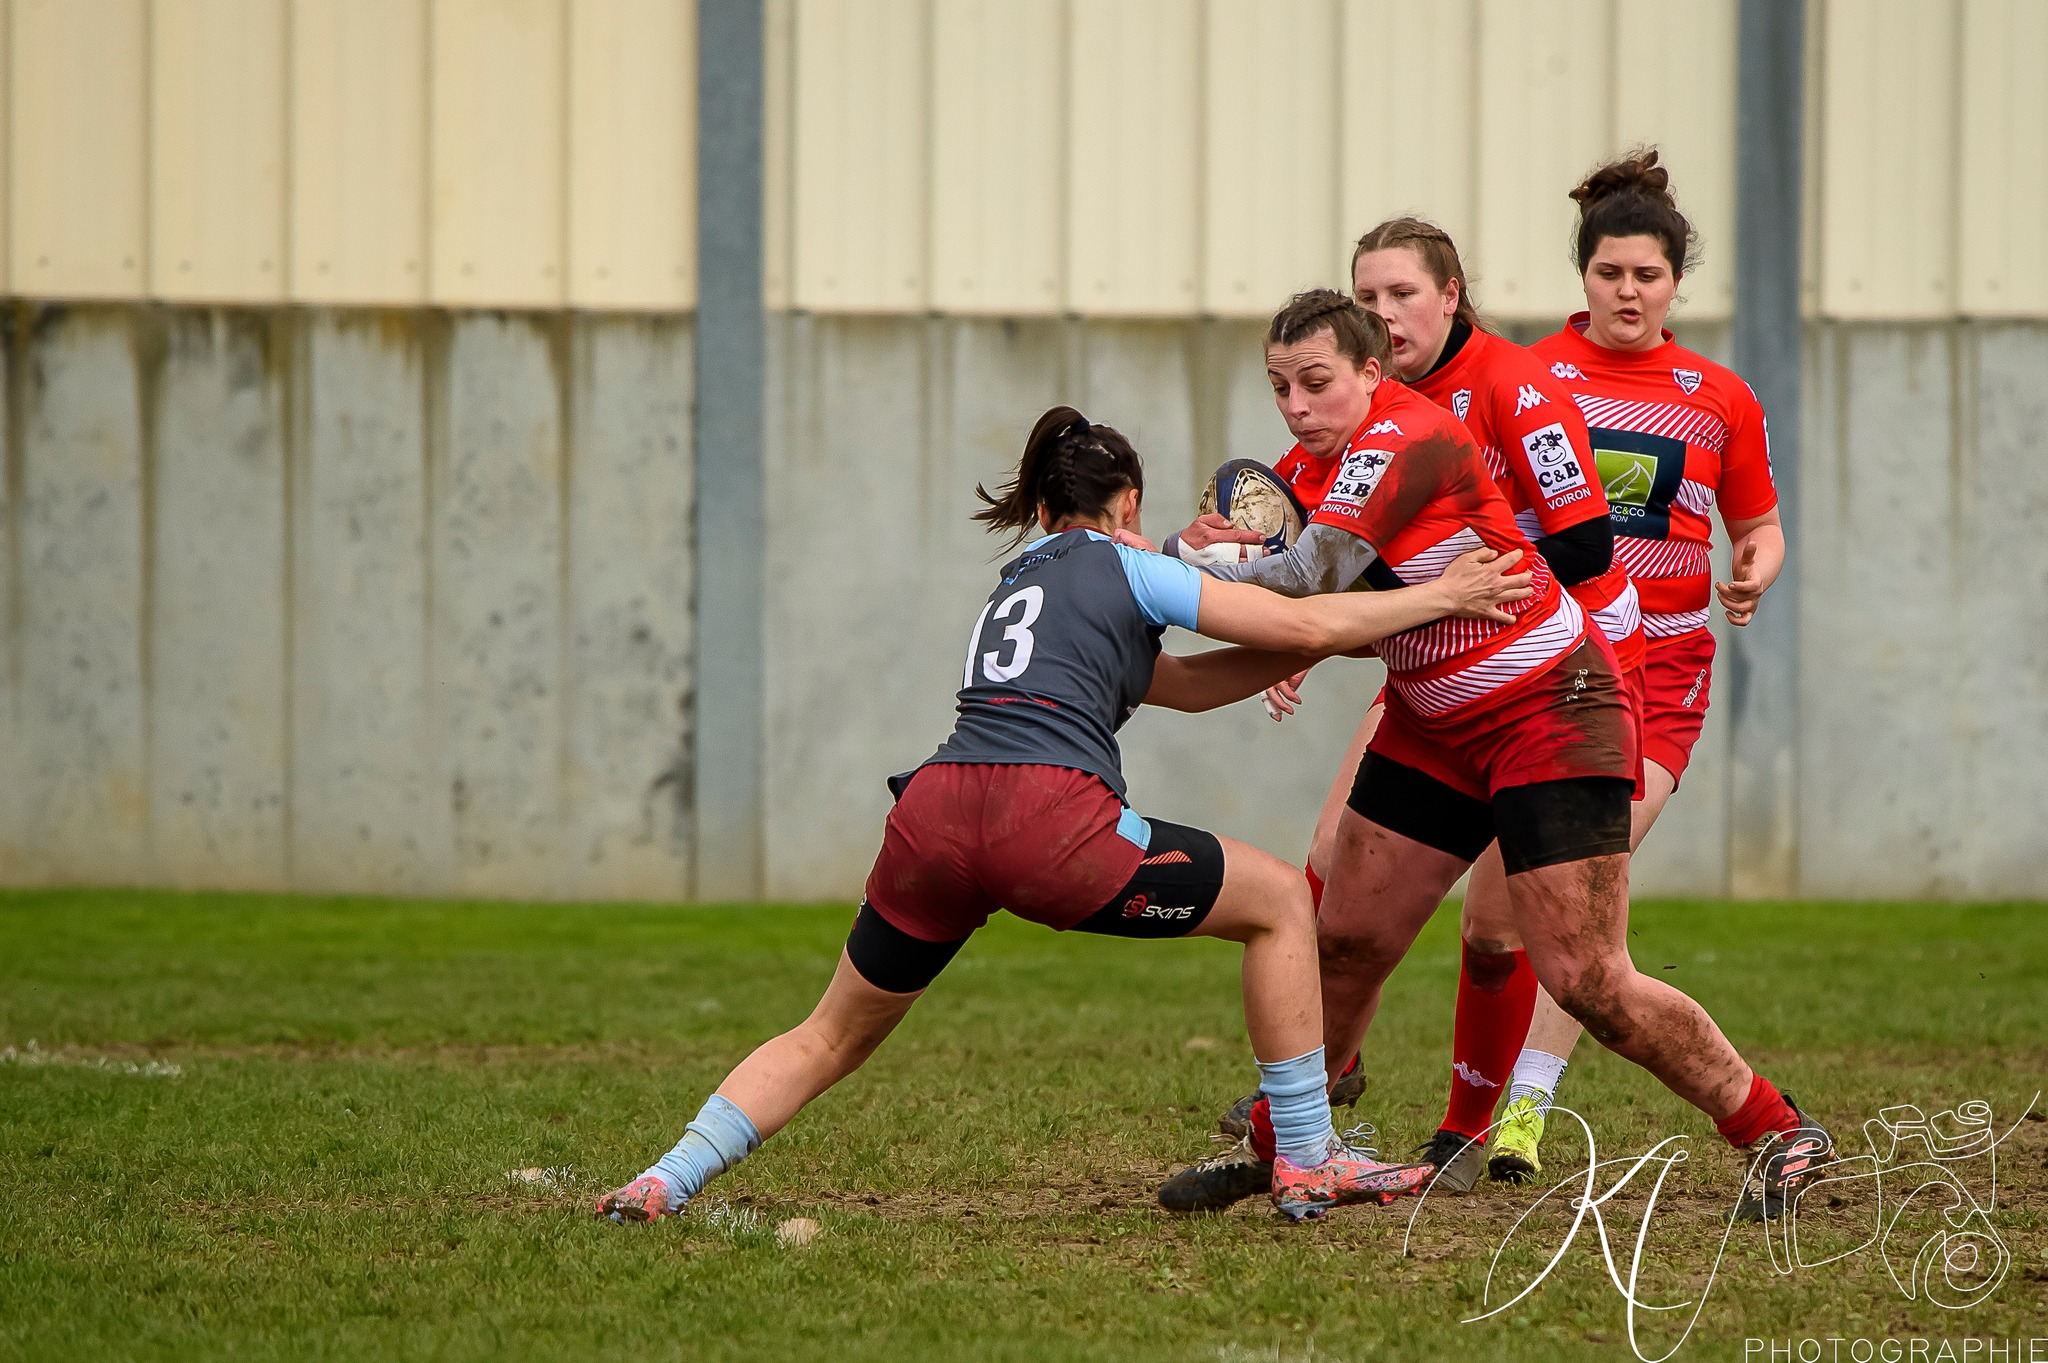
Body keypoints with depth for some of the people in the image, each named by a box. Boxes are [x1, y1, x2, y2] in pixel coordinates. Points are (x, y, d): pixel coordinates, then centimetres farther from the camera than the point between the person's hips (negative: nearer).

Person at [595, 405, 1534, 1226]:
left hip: (933, 816, 6)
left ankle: (668, 1179, 8)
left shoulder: (1017, 584, 33)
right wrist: (1438, 599, 23)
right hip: (1050, 819, -6)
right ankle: (1306, 1162, 12)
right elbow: (1306, 626, 11)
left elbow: (1184, 684, 35)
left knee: (833, 1036, 22)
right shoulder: (1123, 569, 13)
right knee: (1280, 902, 12)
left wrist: (1322, 645, 31)